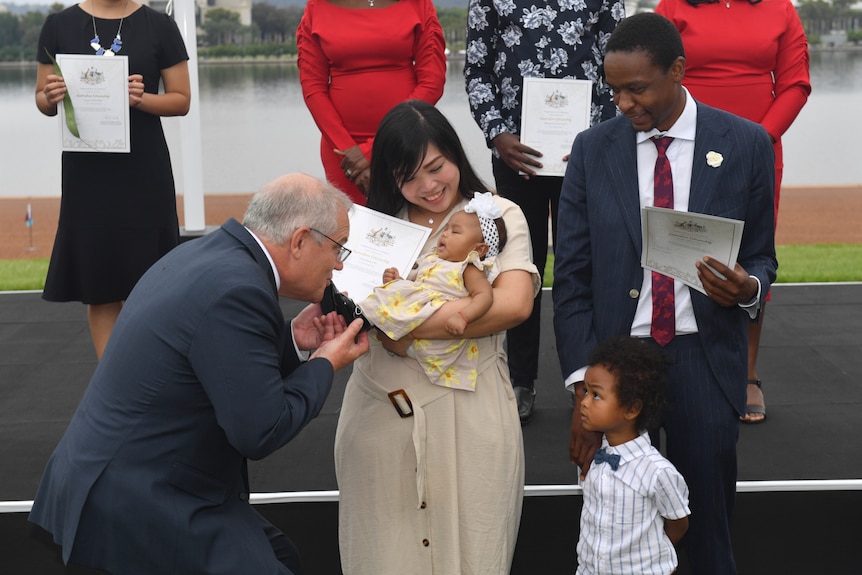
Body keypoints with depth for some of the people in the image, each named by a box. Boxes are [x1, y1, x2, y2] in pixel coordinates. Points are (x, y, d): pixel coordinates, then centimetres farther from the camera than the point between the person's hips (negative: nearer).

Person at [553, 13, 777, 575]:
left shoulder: (746, 144, -1)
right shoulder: (593, 149, 1)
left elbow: (762, 256, 9)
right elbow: (572, 275, 1)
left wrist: (748, 287, -17)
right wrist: (584, 389, -6)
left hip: (705, 361, 0)